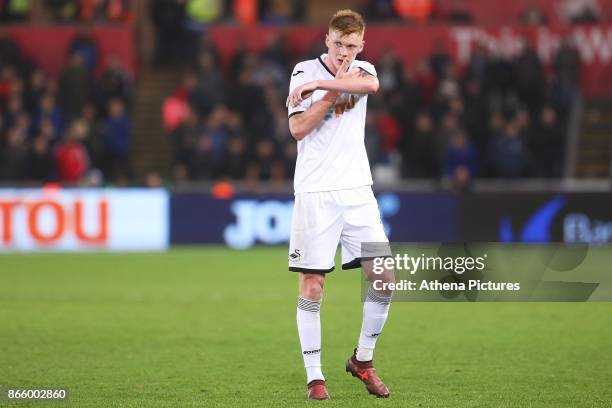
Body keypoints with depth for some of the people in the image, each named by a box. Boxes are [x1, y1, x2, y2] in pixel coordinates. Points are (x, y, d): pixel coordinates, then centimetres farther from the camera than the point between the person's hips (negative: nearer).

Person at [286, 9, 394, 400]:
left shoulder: (362, 69, 7)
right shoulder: (305, 71, -1)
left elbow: (371, 84, -19)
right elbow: (299, 129, -12)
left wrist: (320, 84, -24)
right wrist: (335, 89, -14)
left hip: (357, 190, 3)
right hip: (315, 192, -3)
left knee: (384, 280, -2)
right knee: (312, 286, -5)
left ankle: (363, 360, 17)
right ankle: (315, 376, 2)